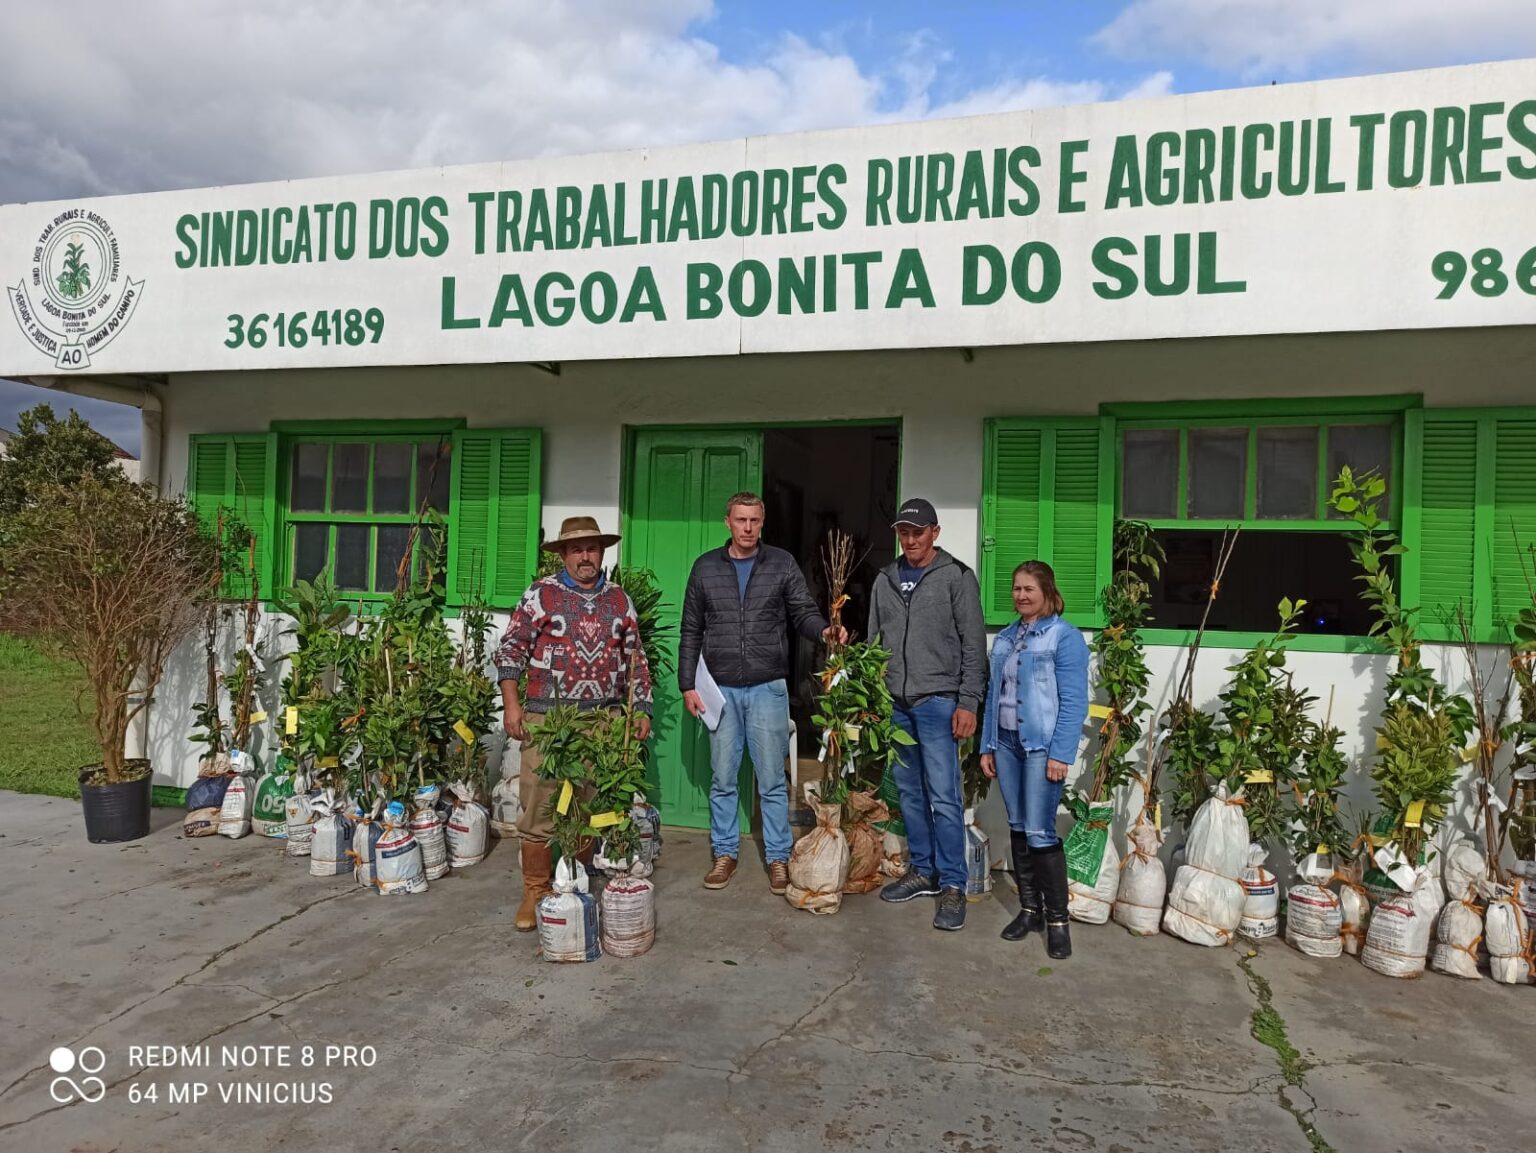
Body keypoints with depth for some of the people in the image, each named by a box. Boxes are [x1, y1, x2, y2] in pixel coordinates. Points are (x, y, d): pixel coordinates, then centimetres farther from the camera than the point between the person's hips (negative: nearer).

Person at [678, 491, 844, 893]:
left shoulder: (782, 564, 2)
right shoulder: (705, 567, 4)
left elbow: (804, 613, 0)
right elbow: (691, 631, 7)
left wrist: (824, 630, -23)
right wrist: (687, 685, 3)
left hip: (768, 689, -1)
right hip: (721, 690, 1)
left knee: (772, 781, 5)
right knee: (722, 779, 10)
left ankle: (778, 858, 17)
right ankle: (725, 853, 25)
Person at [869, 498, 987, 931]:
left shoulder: (957, 578, -3)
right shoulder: (886, 579, 12)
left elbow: (974, 646, -6)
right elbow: (874, 641, 17)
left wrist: (968, 703, -12)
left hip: (937, 701, -5)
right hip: (895, 702, 6)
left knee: (943, 796, -6)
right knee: (909, 791, 12)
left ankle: (953, 885, 3)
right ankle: (923, 871, 24)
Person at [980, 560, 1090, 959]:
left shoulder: (1065, 637, -7)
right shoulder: (1004, 639, 13)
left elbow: (1073, 701, -11)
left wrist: (1060, 754, -16)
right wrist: (987, 745, 12)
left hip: (1042, 747, -6)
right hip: (1007, 744, 6)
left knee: (1040, 834, -6)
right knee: (1017, 830, 11)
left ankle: (1057, 918, 7)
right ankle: (1029, 908, 23)